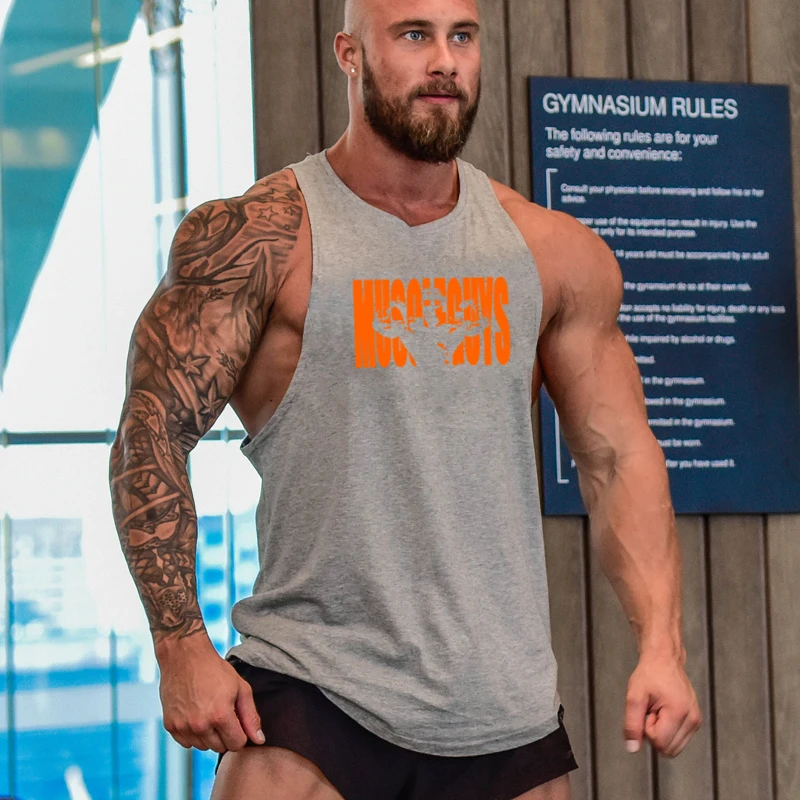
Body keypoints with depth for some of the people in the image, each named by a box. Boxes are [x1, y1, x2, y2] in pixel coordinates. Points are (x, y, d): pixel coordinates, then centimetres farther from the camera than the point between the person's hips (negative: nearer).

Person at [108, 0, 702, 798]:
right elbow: (152, 437, -5)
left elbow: (620, 458, 10)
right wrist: (182, 648, -13)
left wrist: (660, 643, -2)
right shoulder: (257, 238, -3)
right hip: (310, 695, -3)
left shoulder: (556, 254, 8)